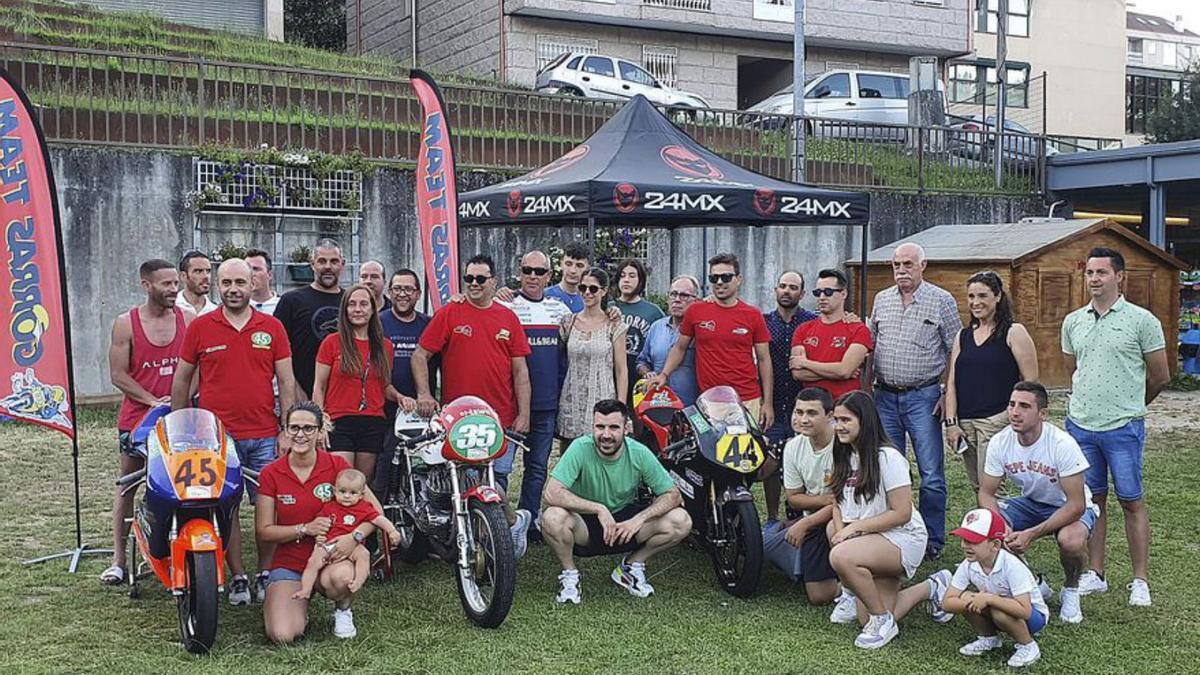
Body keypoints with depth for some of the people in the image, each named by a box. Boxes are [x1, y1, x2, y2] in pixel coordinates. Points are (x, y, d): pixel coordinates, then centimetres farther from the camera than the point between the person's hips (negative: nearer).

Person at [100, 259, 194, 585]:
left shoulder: (189, 320, 4)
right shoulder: (126, 324, -1)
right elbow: (118, 374, -3)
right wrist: (153, 400, -13)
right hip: (137, 417, -1)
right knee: (127, 488, 7)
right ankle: (118, 559, 14)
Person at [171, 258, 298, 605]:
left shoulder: (272, 327, 6)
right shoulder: (199, 327, 4)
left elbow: (286, 381, 7)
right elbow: (181, 381, 11)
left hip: (265, 436, 1)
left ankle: (265, 575, 14)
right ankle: (238, 577, 12)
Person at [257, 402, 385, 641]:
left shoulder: (336, 465, -5)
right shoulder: (271, 474, -3)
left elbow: (375, 509, -4)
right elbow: (263, 532, -3)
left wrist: (354, 537, -23)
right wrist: (305, 529, -17)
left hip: (329, 558, 0)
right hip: (288, 564, 0)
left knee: (340, 577, -38)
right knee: (282, 636, -23)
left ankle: (343, 609, 0)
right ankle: (300, 606, 14)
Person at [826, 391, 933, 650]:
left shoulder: (888, 458, -16)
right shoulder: (845, 457, 8)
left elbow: (902, 514, -19)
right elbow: (838, 503, 11)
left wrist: (854, 527, -19)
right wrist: (840, 531, -10)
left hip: (903, 538, -8)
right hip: (868, 541, 8)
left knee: (841, 557, -34)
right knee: (867, 620, 2)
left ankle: (883, 620, -13)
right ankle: (929, 589, 26)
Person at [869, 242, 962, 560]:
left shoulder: (942, 301, -2)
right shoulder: (882, 299, 11)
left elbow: (956, 352, -2)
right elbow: (869, 344, 17)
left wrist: (949, 396, -8)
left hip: (923, 396, -4)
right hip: (885, 395, 4)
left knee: (931, 474, -2)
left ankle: (933, 540, 8)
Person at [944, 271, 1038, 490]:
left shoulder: (1014, 333, -1)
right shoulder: (963, 336, 15)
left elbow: (1031, 381, -4)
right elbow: (952, 383, 13)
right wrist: (951, 422, 4)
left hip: (997, 421, -5)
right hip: (965, 424, 6)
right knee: (978, 488, 8)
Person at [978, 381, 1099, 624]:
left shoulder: (1062, 444, -30)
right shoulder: (1000, 442, -17)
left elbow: (1076, 504, -28)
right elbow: (986, 493, -8)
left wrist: (1031, 534, -35)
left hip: (1069, 507, -4)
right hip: (1030, 502, 4)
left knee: (1070, 540, -38)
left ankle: (1071, 590, -1)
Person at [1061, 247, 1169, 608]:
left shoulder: (1141, 321, -6)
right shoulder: (1073, 322, 8)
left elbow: (1160, 377, 2)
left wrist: (1128, 406, 12)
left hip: (1123, 428, -4)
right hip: (1080, 426, 4)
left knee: (1131, 502, 3)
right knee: (1092, 500, 11)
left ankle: (1141, 581, 11)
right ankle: (1095, 575, 20)